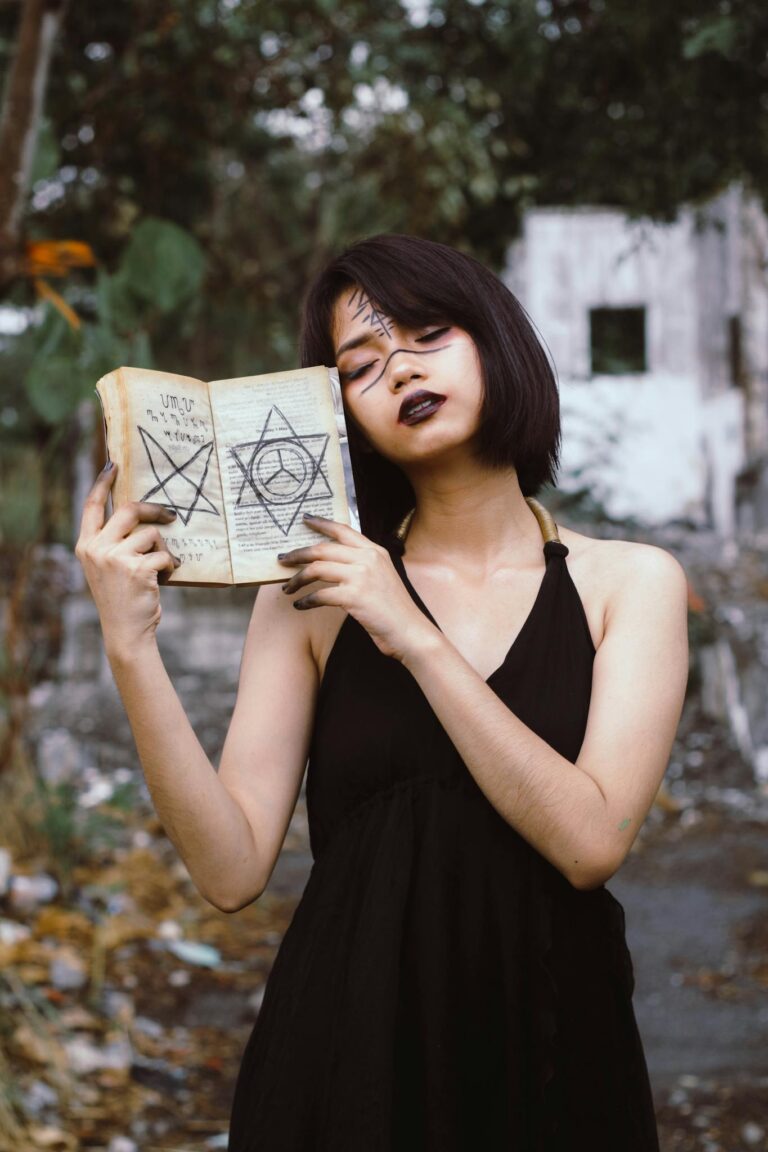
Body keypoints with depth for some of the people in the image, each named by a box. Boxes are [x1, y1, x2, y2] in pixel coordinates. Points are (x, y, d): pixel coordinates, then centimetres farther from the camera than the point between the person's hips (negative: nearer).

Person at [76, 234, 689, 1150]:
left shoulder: (630, 583, -2)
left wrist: (416, 638, -17)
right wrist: (131, 650, -18)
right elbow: (233, 870, -9)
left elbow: (591, 842, -15)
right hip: (346, 1047, 0)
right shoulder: (312, 593, -1)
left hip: (551, 1044, 0)